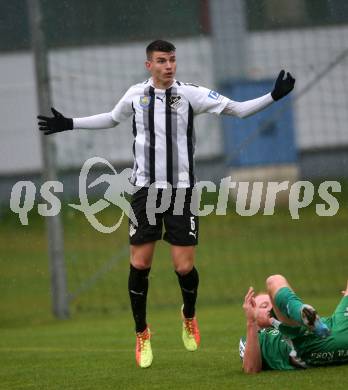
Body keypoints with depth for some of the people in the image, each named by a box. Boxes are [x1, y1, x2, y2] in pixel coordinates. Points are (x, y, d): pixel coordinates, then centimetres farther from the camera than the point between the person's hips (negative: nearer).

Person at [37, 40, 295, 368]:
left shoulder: (189, 94, -2)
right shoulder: (136, 94, 6)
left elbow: (236, 109, -1)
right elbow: (111, 119, 27)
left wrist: (274, 96, -10)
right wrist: (68, 124, 30)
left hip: (181, 190, -2)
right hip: (145, 189, 2)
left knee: (184, 267, -6)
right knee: (139, 264, -3)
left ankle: (189, 316, 26)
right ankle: (142, 334, 15)